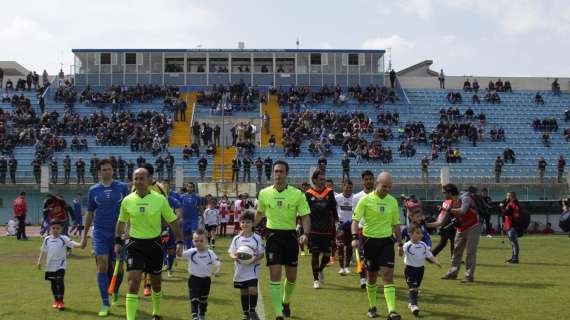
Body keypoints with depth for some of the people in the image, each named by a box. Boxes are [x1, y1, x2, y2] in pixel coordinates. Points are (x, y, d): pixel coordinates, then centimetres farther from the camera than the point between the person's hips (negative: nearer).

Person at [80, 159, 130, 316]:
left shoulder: (122, 187, 1)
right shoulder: (93, 190, 5)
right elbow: (89, 213, 12)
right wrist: (85, 235, 12)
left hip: (118, 232, 0)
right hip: (100, 232, 0)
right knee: (102, 267, -8)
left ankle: (115, 291, 36)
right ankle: (105, 303, -2)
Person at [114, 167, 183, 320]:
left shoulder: (160, 199, -8)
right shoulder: (127, 200, -4)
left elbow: (173, 221, 1)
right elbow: (121, 221, 13)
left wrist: (179, 241, -4)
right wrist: (118, 241, 10)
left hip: (154, 244, 0)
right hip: (135, 244, 0)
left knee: (156, 283, 15)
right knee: (133, 283, -14)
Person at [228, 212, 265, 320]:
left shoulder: (257, 238, -5)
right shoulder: (236, 239, -1)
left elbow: (261, 254, -2)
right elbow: (231, 253, 0)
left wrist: (255, 259, -21)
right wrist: (235, 257, -22)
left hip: (252, 268, -2)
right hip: (241, 269, 2)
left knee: (252, 289, -14)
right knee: (243, 291, 11)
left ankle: (252, 311, 7)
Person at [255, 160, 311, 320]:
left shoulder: (297, 194, -5)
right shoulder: (264, 193, 1)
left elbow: (305, 216, -6)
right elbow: (259, 213, 17)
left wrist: (305, 233, -21)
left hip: (290, 236, 1)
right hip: (273, 236, 0)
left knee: (291, 277, 10)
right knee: (275, 275, -10)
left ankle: (286, 302, 40)